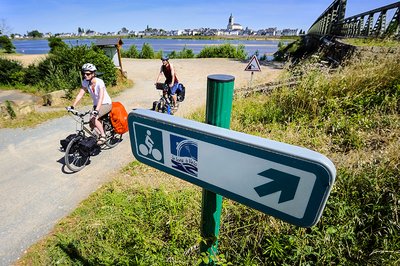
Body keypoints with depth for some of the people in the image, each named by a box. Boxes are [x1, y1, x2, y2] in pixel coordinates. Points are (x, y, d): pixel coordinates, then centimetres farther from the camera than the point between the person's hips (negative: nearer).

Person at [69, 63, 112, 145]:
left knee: (93, 118, -26)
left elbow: (101, 97, -35)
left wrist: (96, 110, -46)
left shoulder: (99, 82, -24)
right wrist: (72, 106, -16)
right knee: (92, 125, -5)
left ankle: (103, 136, -9)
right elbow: (80, 94, -7)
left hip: (106, 104, -6)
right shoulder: (85, 82, -7)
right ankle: (101, 135, 19)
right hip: (96, 105, 6)